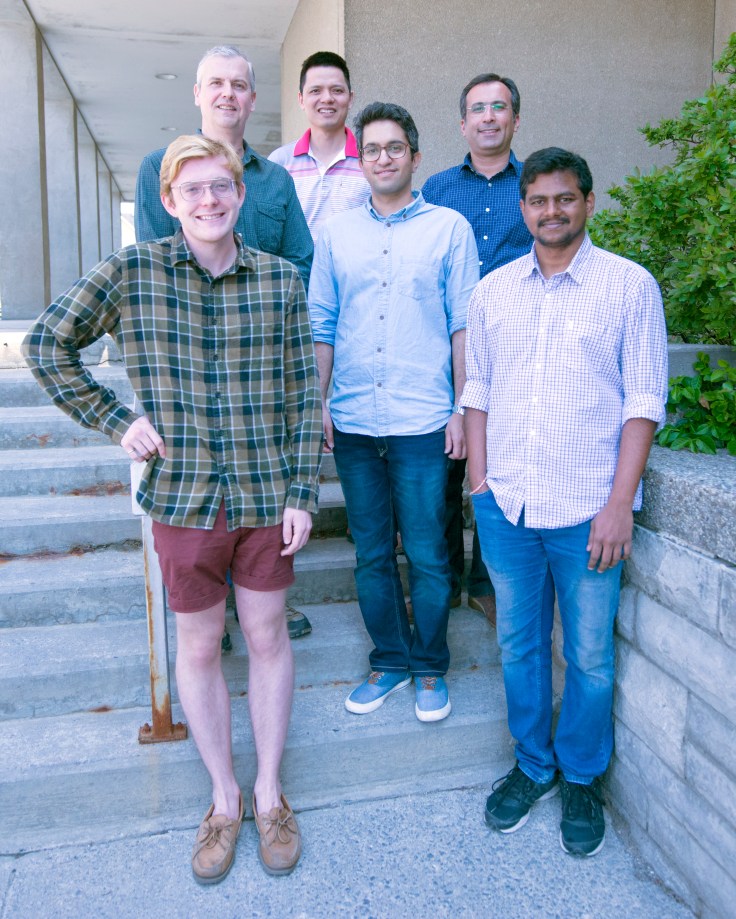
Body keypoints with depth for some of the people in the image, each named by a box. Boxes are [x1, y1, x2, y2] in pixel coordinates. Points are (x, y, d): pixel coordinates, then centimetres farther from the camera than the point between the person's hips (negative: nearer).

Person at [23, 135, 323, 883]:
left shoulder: (281, 281, -1)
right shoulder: (131, 273, -4)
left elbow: (303, 397, 1)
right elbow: (46, 345, 4)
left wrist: (302, 492, -3)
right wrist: (115, 421, -4)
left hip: (265, 496, 1)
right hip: (182, 499, 0)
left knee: (268, 638, 12)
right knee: (197, 646, 12)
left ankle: (269, 793, 33)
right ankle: (224, 799, 34)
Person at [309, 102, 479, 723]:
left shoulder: (449, 228, 4)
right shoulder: (336, 233, 11)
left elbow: (463, 324, 0)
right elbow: (322, 325, 12)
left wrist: (462, 409, -5)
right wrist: (318, 403, 5)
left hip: (422, 422, -3)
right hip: (352, 422, 3)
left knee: (427, 555, 4)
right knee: (372, 554, 11)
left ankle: (430, 668, 23)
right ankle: (390, 660, 28)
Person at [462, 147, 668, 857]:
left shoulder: (630, 286, -2)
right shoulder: (493, 289, 9)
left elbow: (644, 400, -5)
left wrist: (618, 503, -11)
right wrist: (479, 477, 5)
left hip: (587, 506, -3)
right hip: (506, 504, 3)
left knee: (589, 655, 8)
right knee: (518, 643, 14)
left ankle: (581, 778, 32)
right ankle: (533, 765, 36)